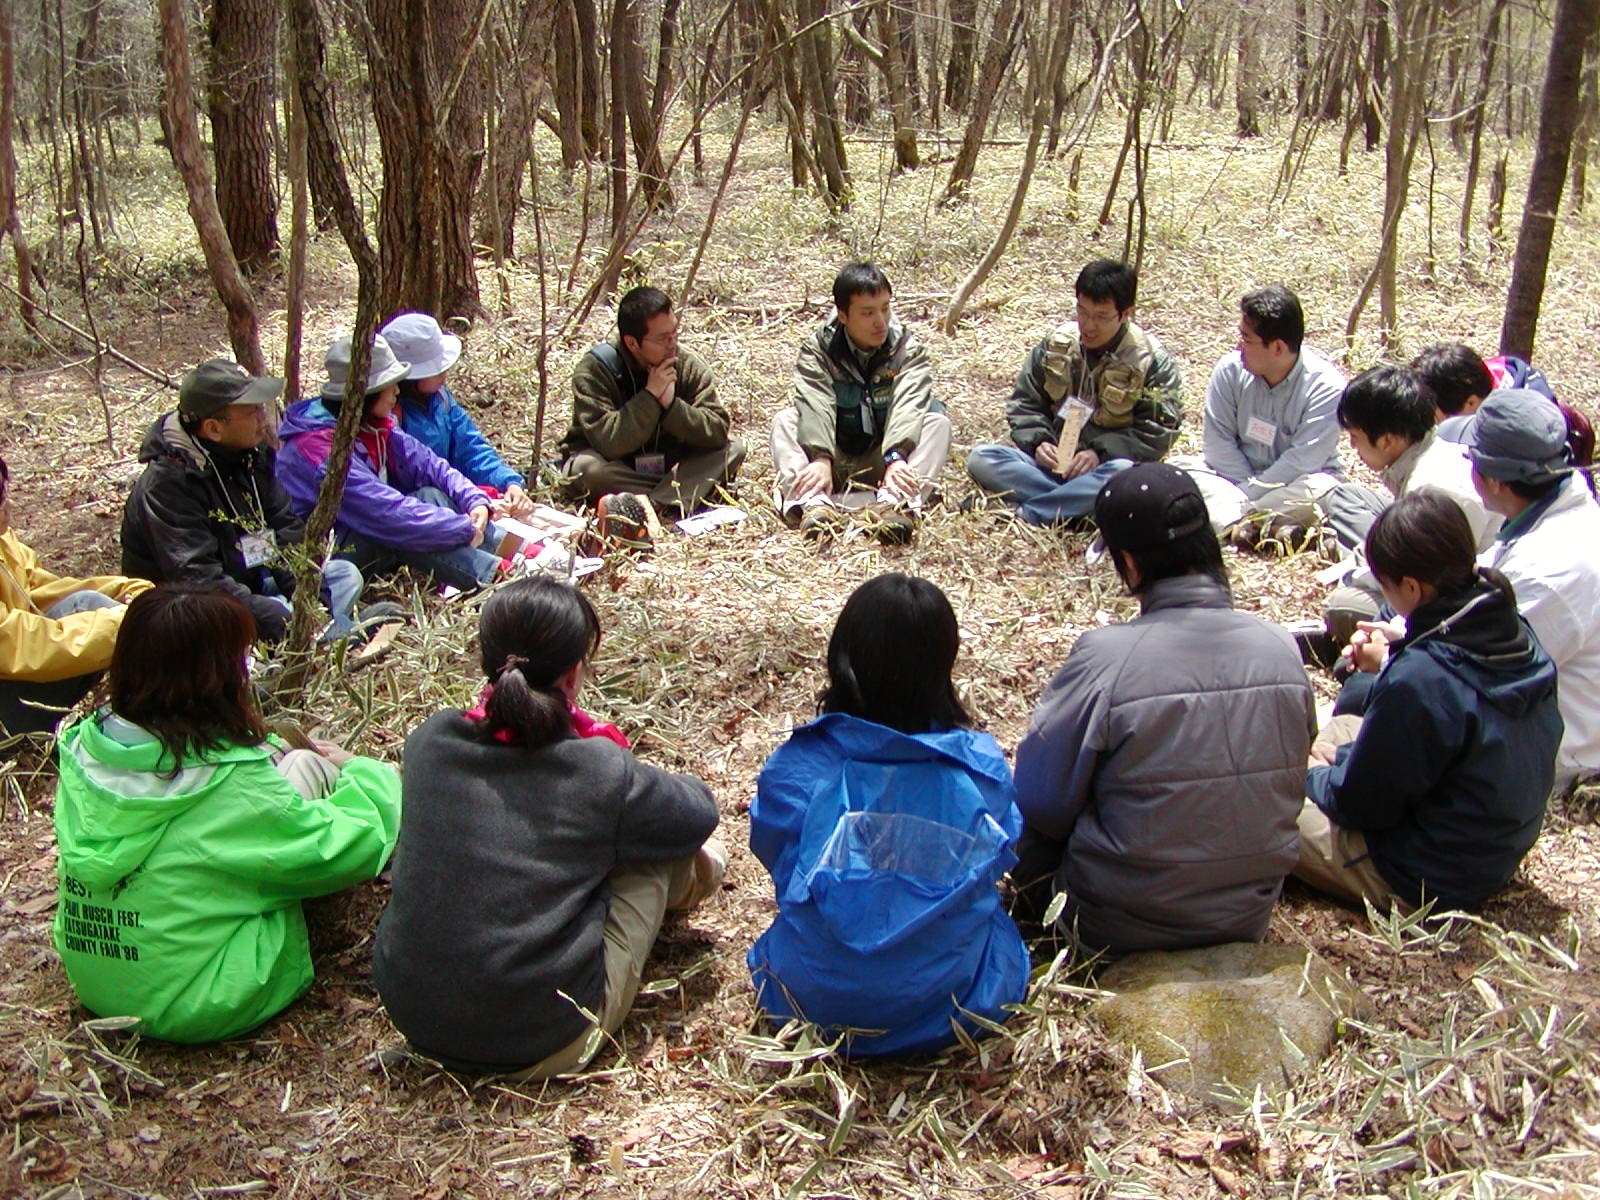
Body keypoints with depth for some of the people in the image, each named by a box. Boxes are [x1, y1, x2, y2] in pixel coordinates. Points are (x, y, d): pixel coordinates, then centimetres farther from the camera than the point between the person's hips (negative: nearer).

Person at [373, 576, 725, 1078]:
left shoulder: (428, 740, -5)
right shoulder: (601, 772, -16)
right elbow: (700, 811, 4)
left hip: (410, 1016, 5)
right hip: (541, 1046, -4)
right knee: (658, 847, 11)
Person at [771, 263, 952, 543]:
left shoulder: (909, 349, -4)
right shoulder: (817, 349, -4)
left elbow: (907, 407, -23)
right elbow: (816, 407, -22)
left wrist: (896, 457, -43)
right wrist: (820, 458, -41)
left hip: (885, 460, 0)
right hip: (835, 462, 0)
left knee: (938, 422, -23)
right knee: (784, 419, -21)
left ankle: (895, 501, -49)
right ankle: (812, 502, -47)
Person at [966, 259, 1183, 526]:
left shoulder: (1152, 361, -6)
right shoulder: (1056, 344, 4)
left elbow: (1158, 431, -10)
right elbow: (1024, 404, 11)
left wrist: (1101, 452, -23)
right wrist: (1038, 442, -10)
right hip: (1052, 461, 4)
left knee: (1124, 473, -40)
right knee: (980, 458, -20)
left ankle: (1026, 513, -33)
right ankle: (1080, 504, -31)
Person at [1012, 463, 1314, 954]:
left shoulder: (1105, 658, -25)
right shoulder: (1281, 649, -10)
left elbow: (1041, 803, -14)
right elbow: (1286, 785, 6)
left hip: (1121, 927, -5)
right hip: (1249, 916, 5)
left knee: (1020, 815, 19)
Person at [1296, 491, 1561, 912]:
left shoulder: (1416, 683, -33)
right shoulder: (1516, 634, -9)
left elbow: (1360, 805, -21)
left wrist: (1313, 776, -1)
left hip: (1427, 883, -9)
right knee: (1344, 725, 23)